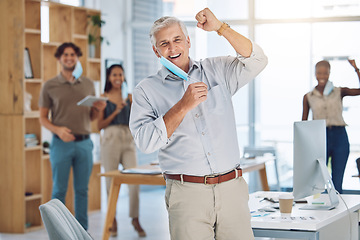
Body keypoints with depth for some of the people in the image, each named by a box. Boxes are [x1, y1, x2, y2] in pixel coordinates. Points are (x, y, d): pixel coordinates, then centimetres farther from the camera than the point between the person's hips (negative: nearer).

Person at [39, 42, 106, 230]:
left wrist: (98, 109, -6)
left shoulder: (88, 84, 11)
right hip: (61, 144, -3)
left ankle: (82, 231, 16)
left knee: (82, 190, 7)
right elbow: (42, 118, 1)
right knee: (59, 190, 0)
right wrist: (58, 130, -17)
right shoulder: (50, 86, 1)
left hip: (84, 143, 3)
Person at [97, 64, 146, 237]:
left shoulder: (129, 97, 12)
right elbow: (100, 125, 0)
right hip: (111, 140, -2)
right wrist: (115, 112, -11)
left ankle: (135, 219, 4)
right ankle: (113, 220, 14)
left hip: (128, 140, 3)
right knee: (111, 181, 2)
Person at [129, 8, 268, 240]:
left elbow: (256, 61, -3)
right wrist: (184, 106, -14)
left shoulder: (217, 70, 13)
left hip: (232, 188, 2)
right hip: (187, 194, -2)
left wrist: (220, 27, -11)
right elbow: (146, 141, -7)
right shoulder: (146, 90, 6)